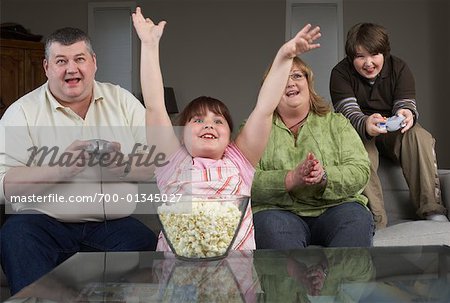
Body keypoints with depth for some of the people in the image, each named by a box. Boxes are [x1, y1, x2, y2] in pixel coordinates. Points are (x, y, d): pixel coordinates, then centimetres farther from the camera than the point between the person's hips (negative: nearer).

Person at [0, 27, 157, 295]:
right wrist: (62, 168, -18)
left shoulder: (122, 100, 11)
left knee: (145, 243, -26)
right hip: (44, 222, -1)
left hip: (113, 223, 1)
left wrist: (125, 165, -14)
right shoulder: (23, 112, 4)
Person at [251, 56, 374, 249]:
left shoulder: (336, 122, 16)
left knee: (358, 218, -29)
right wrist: (292, 179, -20)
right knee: (271, 225, -34)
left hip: (335, 207, 2)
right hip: (279, 211, -1)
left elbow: (360, 170, 2)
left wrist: (324, 176, -18)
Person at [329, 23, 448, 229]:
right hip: (358, 134, -2)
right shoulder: (341, 73, -10)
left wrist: (407, 114, -40)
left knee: (419, 136, -30)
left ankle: (432, 211, -30)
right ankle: (376, 224, -41)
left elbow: (405, 104, -12)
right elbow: (348, 111, -23)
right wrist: (365, 124, -48)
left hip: (393, 134, 3)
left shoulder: (399, 69, -2)